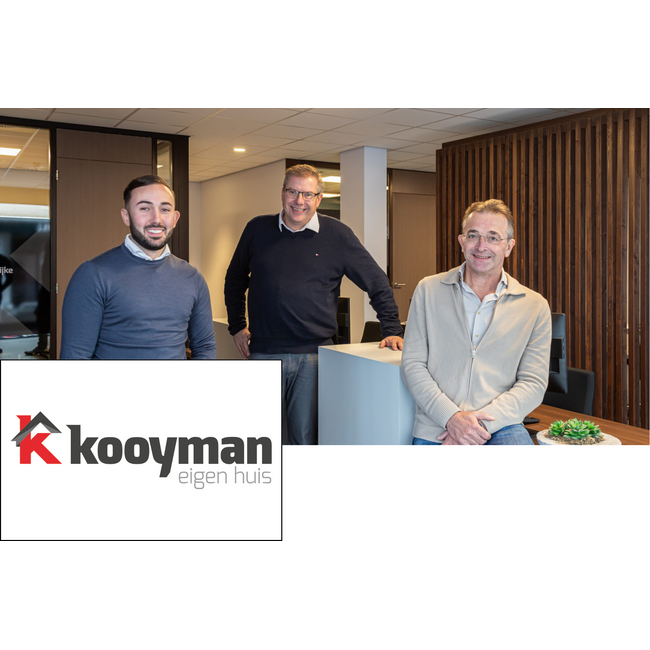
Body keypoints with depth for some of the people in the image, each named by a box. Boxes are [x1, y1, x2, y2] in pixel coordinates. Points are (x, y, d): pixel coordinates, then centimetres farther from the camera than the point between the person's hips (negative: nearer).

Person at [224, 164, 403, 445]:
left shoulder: (337, 235, 1)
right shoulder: (258, 229, 7)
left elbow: (378, 284, 6)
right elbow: (235, 279, 21)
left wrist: (392, 331, -1)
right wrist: (237, 326, 14)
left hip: (314, 357, -2)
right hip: (264, 352, 2)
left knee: (306, 437, 2)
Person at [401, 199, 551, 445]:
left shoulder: (535, 307, 7)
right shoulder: (428, 290, 8)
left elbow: (533, 383, 3)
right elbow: (412, 364, 3)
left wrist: (481, 421, -12)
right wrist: (451, 417, -11)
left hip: (500, 428, 0)